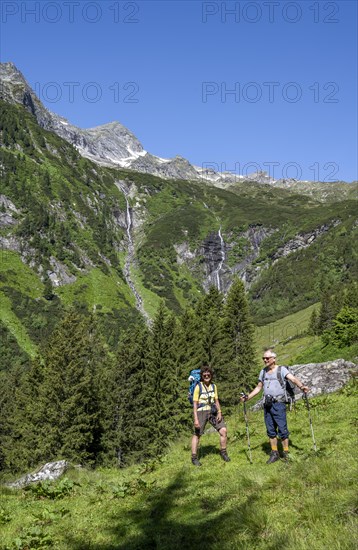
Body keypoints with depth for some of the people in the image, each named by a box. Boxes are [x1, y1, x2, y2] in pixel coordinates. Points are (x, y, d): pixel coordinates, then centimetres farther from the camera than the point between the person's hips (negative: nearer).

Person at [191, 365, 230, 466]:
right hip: (201, 412, -4)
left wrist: (219, 412, 0)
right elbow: (195, 404, -9)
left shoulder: (214, 386, 7)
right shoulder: (198, 387, -9)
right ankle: (194, 457, 16)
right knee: (197, 434, 2)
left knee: (223, 430, -4)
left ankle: (223, 452, 15)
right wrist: (196, 419, -14)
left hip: (213, 411, 4)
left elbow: (216, 400, 14)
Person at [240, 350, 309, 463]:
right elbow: (258, 387, 22)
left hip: (278, 404, -6)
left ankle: (286, 454, 7)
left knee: (282, 429, -4)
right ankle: (274, 453, 19)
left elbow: (293, 379, -19)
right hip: (267, 405, 6)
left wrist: (301, 386, -38)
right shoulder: (263, 372, 13)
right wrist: (248, 397, 16)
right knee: (270, 430, 10)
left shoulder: (281, 370, -5)